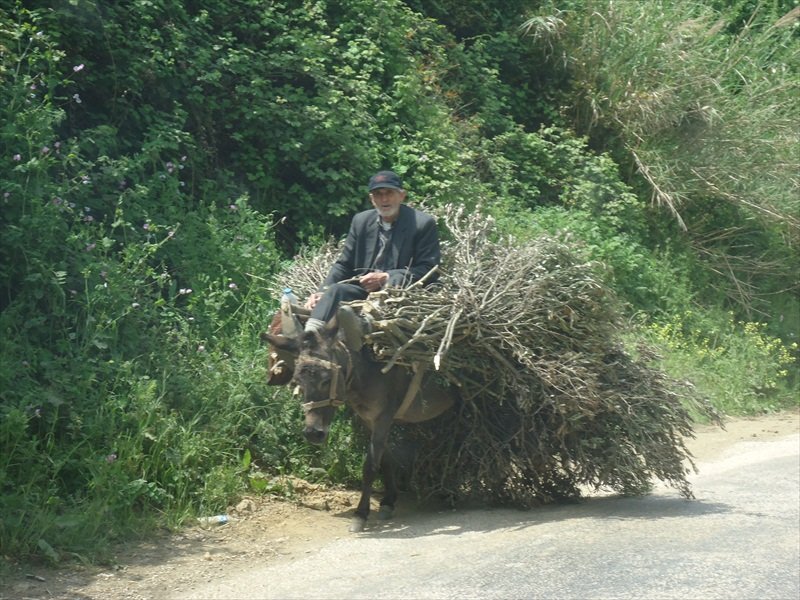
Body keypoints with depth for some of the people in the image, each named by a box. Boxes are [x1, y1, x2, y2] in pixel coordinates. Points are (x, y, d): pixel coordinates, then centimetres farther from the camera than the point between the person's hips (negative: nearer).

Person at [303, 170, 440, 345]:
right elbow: (343, 265, 17)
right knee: (334, 291, -27)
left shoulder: (423, 224, 1)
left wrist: (386, 278, -15)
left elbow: (428, 269, -5)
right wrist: (322, 291, -2)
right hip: (362, 289, 3)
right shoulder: (361, 221, 16)